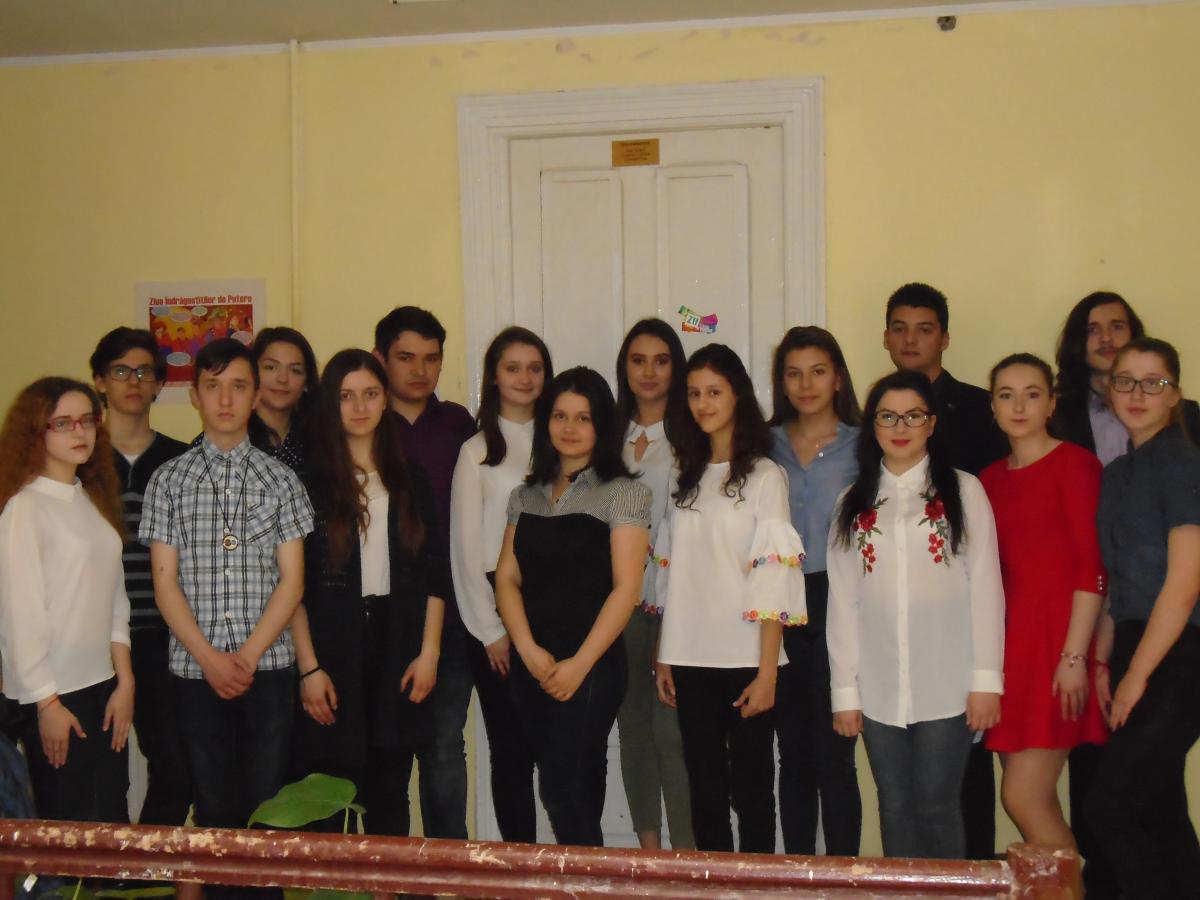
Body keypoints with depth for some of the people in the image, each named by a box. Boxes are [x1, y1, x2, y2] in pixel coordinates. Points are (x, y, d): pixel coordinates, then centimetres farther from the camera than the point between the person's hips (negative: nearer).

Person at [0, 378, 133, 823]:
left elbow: (114, 598, 10)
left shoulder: (94, 500, 10)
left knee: (113, 819, 10)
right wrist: (47, 703, -12)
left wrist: (125, 681, 5)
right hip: (54, 692, -6)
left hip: (102, 686, 6)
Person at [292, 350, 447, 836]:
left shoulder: (409, 481, 10)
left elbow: (434, 574, 9)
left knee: (390, 795, 9)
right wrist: (309, 667, -9)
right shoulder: (308, 479, -1)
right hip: (330, 649, -3)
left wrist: (429, 652, 1)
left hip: (396, 650, 3)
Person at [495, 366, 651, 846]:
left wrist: (579, 664, -15)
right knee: (578, 791, 11)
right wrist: (529, 651, -8)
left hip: (590, 666, -5)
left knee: (562, 788, -9)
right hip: (531, 666, 5)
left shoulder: (622, 493, -3)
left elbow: (626, 587, -10)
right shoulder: (526, 496, 12)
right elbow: (507, 578, 6)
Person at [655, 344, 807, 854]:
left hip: (745, 658, -5)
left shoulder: (763, 476, -3)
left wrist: (767, 671, -14)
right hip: (691, 658, 5)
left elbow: (774, 582, -9)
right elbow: (671, 575, 13)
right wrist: (663, 657, 9)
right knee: (704, 790, 9)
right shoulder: (687, 477, 13)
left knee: (751, 790, 3)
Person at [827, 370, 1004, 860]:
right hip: (879, 688, 3)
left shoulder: (963, 491, 4)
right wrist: (844, 690, 3)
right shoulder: (855, 503, 11)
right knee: (895, 808, 8)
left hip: (947, 685, -2)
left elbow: (985, 586, 0)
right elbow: (842, 600, 8)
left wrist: (987, 678, -7)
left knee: (936, 806, 0)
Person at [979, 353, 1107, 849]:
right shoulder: (990, 479, 14)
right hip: (1008, 640, 6)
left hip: (1056, 637, -6)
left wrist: (1074, 655, -17)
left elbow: (1093, 567, -11)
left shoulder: (1073, 463, -4)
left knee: (1022, 797, -9)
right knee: (1038, 801, 9)